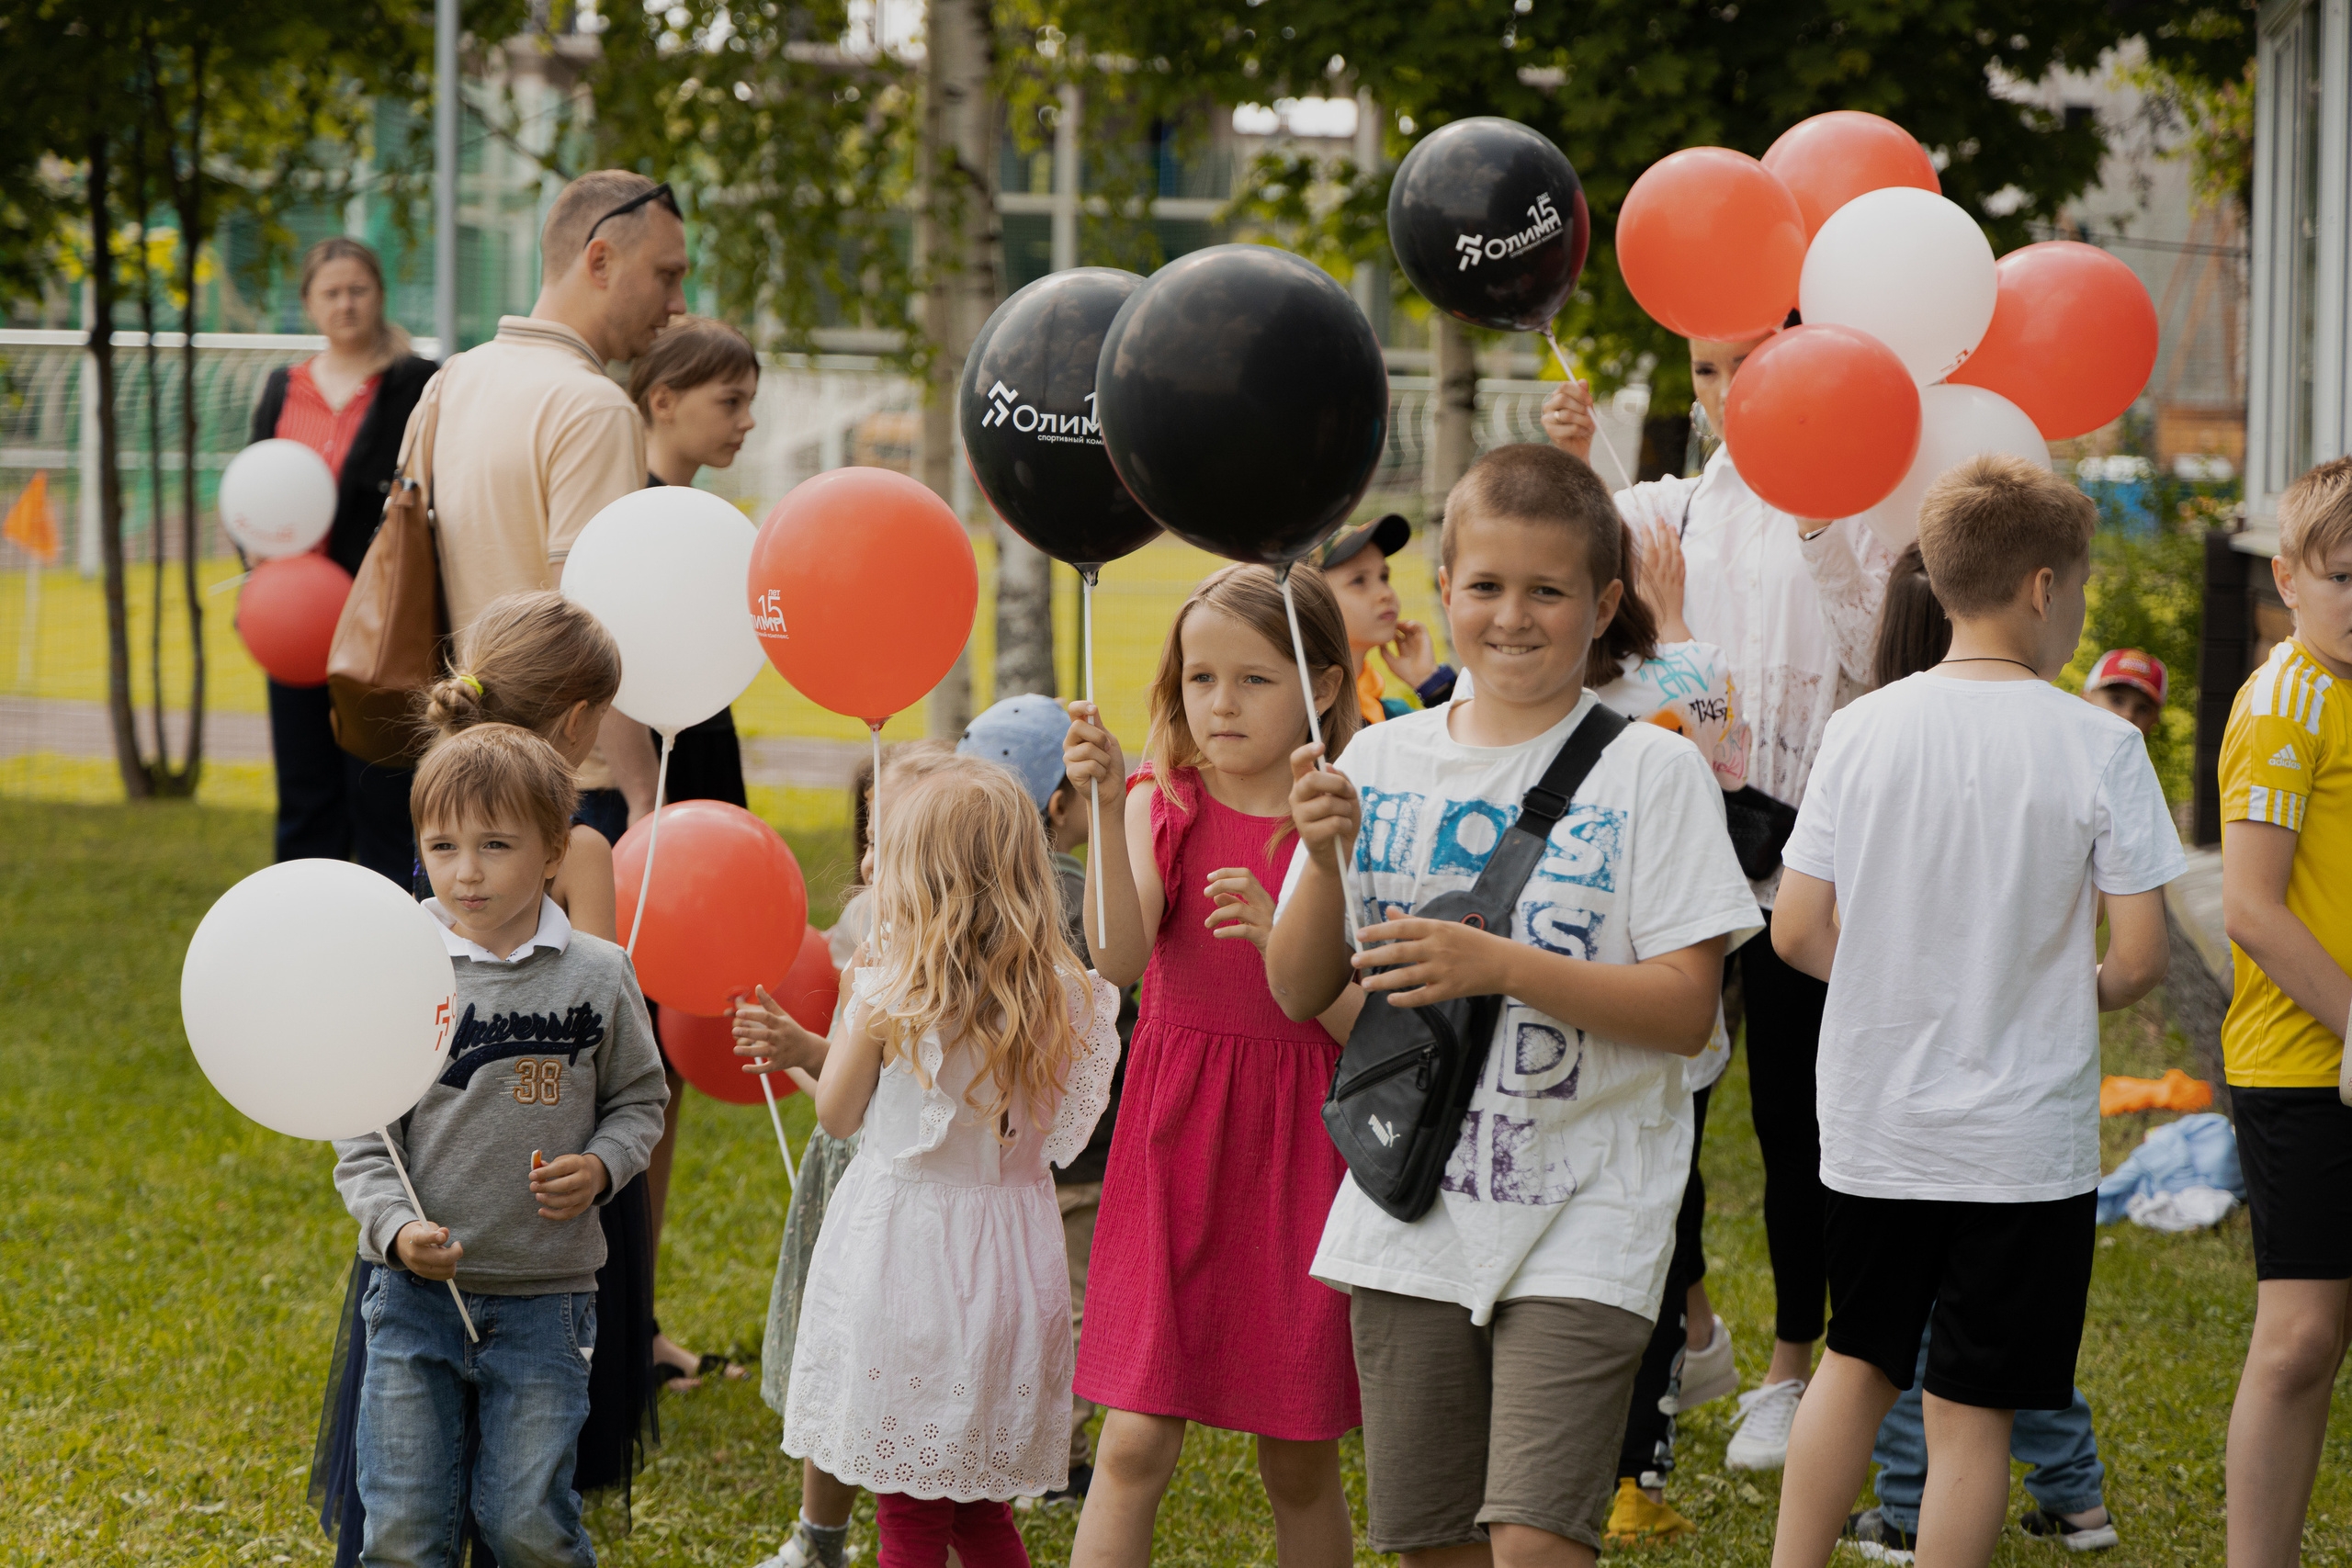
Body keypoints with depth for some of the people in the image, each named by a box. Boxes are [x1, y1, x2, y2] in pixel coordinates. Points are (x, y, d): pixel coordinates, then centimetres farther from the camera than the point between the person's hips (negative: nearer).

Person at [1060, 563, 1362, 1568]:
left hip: (1300, 1150, 0)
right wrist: (1105, 812, -27)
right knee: (1133, 1447, -5)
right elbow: (1121, 960, -16)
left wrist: (1285, 938, -21)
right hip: (1172, 1143, 0)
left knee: (1300, 1465, 8)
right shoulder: (1162, 807, 1)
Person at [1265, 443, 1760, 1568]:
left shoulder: (1650, 769, -5)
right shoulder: (1382, 761, 7)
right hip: (1410, 1212, 4)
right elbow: (1298, 993, 7)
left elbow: (1686, 1009, -11)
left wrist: (1498, 965, -22)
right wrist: (1325, 860, -11)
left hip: (1580, 1217, -4)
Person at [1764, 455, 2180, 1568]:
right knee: (1971, 1411, 4)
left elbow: (1797, 932, -2)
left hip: (1872, 1128, 3)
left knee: (1858, 1359, 22)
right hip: (2025, 1138, -3)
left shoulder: (1863, 729, -3)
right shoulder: (2098, 746, -11)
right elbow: (2139, 957, -12)